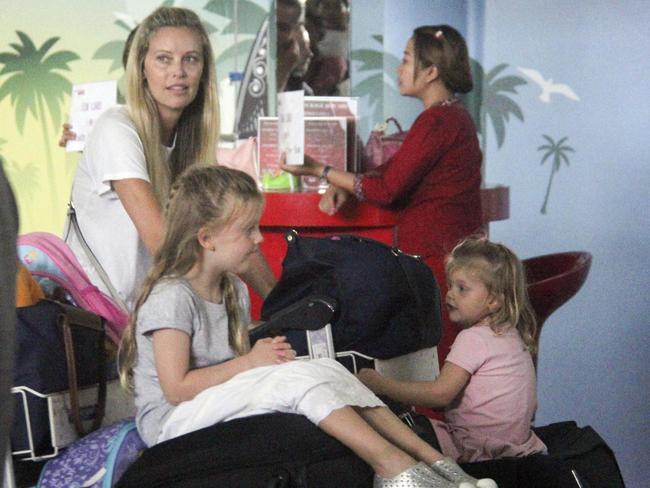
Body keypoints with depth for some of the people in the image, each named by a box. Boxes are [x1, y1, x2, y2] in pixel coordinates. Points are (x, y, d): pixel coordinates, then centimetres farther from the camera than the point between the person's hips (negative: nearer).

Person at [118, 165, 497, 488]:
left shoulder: (234, 290, 11)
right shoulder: (171, 298, -18)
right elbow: (177, 388, -23)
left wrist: (268, 357, -10)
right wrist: (250, 361, -16)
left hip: (224, 405, 9)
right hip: (174, 420, -9)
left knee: (327, 369, -11)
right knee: (297, 378, -27)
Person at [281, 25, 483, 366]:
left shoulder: (438, 120, -15)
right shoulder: (453, 115, 18)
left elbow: (386, 189, -15)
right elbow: (393, 171, 18)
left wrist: (320, 170, -8)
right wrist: (340, 186, 3)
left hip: (434, 258, -10)